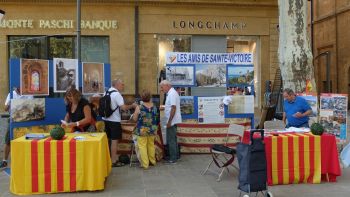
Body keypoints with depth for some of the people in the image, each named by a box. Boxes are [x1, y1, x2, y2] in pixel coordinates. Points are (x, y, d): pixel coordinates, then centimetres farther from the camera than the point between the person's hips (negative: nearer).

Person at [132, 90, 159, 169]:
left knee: (142, 146, 4)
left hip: (142, 130, -5)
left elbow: (134, 119, -6)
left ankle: (145, 164, 5)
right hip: (152, 130, 5)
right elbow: (157, 119, 9)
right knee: (151, 144, 19)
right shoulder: (155, 107, -3)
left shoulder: (139, 107, -15)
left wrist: (135, 111, 7)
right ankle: (152, 161, 31)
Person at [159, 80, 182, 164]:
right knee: (173, 139, 17)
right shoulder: (171, 93, 14)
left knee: (171, 140, -4)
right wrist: (163, 107, 13)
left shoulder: (172, 94, -17)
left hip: (172, 121, -10)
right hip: (173, 121, 10)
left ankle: (173, 158, 2)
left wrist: (169, 121, -22)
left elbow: (173, 108, -23)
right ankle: (175, 156, 26)